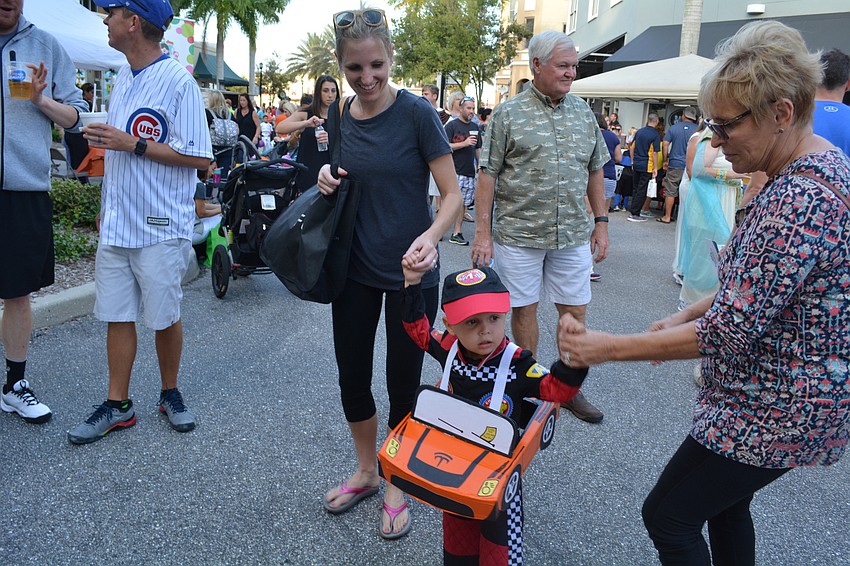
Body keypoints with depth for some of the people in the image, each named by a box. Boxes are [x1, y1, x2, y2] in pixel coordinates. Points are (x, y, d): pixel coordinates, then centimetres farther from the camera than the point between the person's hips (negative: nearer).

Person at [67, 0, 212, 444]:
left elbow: (200, 158, -17)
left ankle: (170, 393, 25)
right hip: (116, 224, 7)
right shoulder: (122, 79, 14)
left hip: (160, 226, -7)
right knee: (116, 315, 9)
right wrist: (106, 205, 19)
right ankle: (117, 405, 19)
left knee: (165, 317, 5)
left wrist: (132, 144, -19)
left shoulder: (178, 81, -12)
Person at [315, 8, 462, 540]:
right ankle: (366, 471, 38)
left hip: (410, 274, -5)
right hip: (356, 270, 5)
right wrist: (328, 176, -5)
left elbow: (453, 193, -13)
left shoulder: (416, 113, -13)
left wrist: (431, 235, -32)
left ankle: (397, 486, 30)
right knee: (352, 378, 14)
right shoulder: (341, 116, 3)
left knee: (403, 385, 7)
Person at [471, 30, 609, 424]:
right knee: (524, 310, 7)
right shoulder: (508, 113, -3)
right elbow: (488, 173, -5)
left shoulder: (583, 112, 10)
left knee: (575, 312, 7)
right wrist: (483, 232, -10)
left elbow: (595, 171, 15)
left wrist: (601, 222, 10)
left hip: (573, 234, 4)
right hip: (519, 233, -3)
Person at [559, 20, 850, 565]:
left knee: (668, 515, 4)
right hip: (789, 397, 10)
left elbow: (729, 332, -29)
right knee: (726, 503, 25)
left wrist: (605, 347, -25)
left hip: (775, 412, -10)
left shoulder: (798, 200, -29)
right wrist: (687, 315, 6)